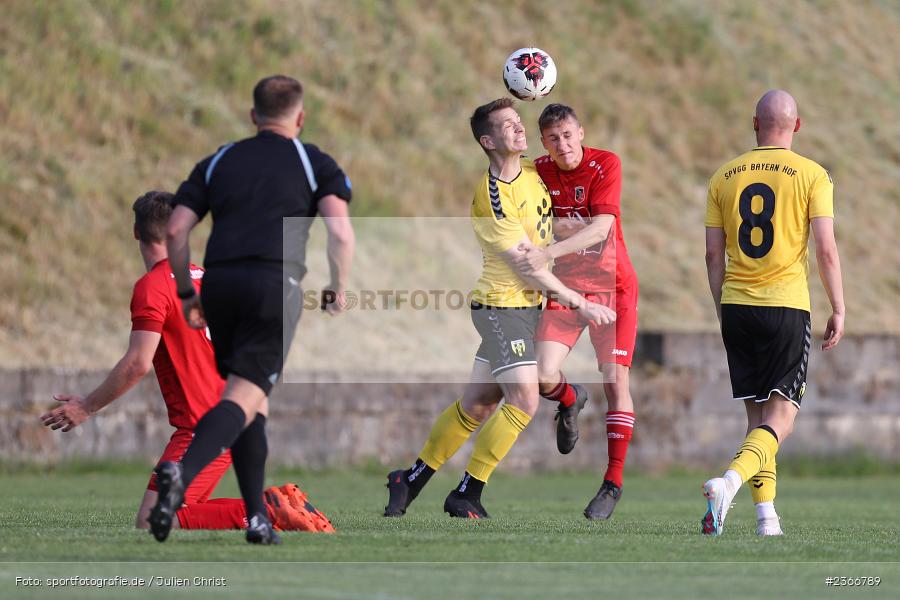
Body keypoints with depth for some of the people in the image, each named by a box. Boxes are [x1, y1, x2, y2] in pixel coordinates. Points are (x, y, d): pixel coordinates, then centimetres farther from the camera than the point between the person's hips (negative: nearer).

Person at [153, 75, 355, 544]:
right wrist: (338, 292, 9)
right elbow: (341, 231, -3)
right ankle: (182, 472, -36)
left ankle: (256, 516, 10)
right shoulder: (315, 163, 12)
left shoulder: (218, 162, 20)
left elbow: (176, 230, 10)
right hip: (275, 284, -4)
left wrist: (186, 294, 19)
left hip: (220, 284, 4)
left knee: (250, 395, 17)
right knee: (245, 397, -9)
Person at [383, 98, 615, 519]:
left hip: (530, 306, 8)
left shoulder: (533, 173, 6)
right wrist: (580, 303, -16)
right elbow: (526, 267, -19)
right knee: (523, 400, -16)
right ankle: (466, 495, -6)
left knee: (476, 405, 10)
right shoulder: (491, 197, -20)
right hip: (502, 305, -8)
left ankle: (412, 479, 22)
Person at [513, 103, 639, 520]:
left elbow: (601, 227, -24)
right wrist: (561, 227, -18)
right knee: (544, 377, -12)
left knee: (615, 380, -8)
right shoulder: (538, 172, -2)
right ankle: (570, 402, 26)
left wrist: (548, 251, -35)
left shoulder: (605, 165, -13)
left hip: (612, 286, -3)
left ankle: (613, 482, 0)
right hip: (564, 288, 3)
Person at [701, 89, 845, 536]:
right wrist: (838, 310, 1)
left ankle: (766, 515, 8)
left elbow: (713, 255, 7)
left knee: (757, 413, 13)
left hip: (737, 304, 4)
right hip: (787, 305, -4)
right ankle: (731, 480, -28)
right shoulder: (812, 176, -3)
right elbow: (826, 251, -7)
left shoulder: (724, 177, 7)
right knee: (781, 416, -3)